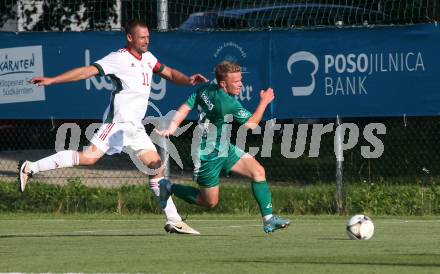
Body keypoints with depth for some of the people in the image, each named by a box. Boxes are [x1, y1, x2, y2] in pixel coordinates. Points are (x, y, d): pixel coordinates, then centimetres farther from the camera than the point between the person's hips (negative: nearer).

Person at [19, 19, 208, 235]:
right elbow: (88, 71, -15)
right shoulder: (119, 59, -9)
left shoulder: (147, 58, 16)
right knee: (89, 156, -23)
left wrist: (188, 80, 3)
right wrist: (52, 80, -23)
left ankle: (173, 221, 11)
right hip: (118, 121, -8)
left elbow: (169, 73, 24)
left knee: (157, 167, 6)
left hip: (136, 127, 8)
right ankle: (30, 168, -18)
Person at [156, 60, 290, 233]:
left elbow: (184, 109, -5)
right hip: (208, 156, -9)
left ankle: (268, 219, -7)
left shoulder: (204, 90, -3)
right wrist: (264, 102, -4)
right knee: (210, 202, 6)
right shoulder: (228, 104, -27)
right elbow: (251, 124, -14)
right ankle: (169, 188, 23)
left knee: (257, 171, -6)